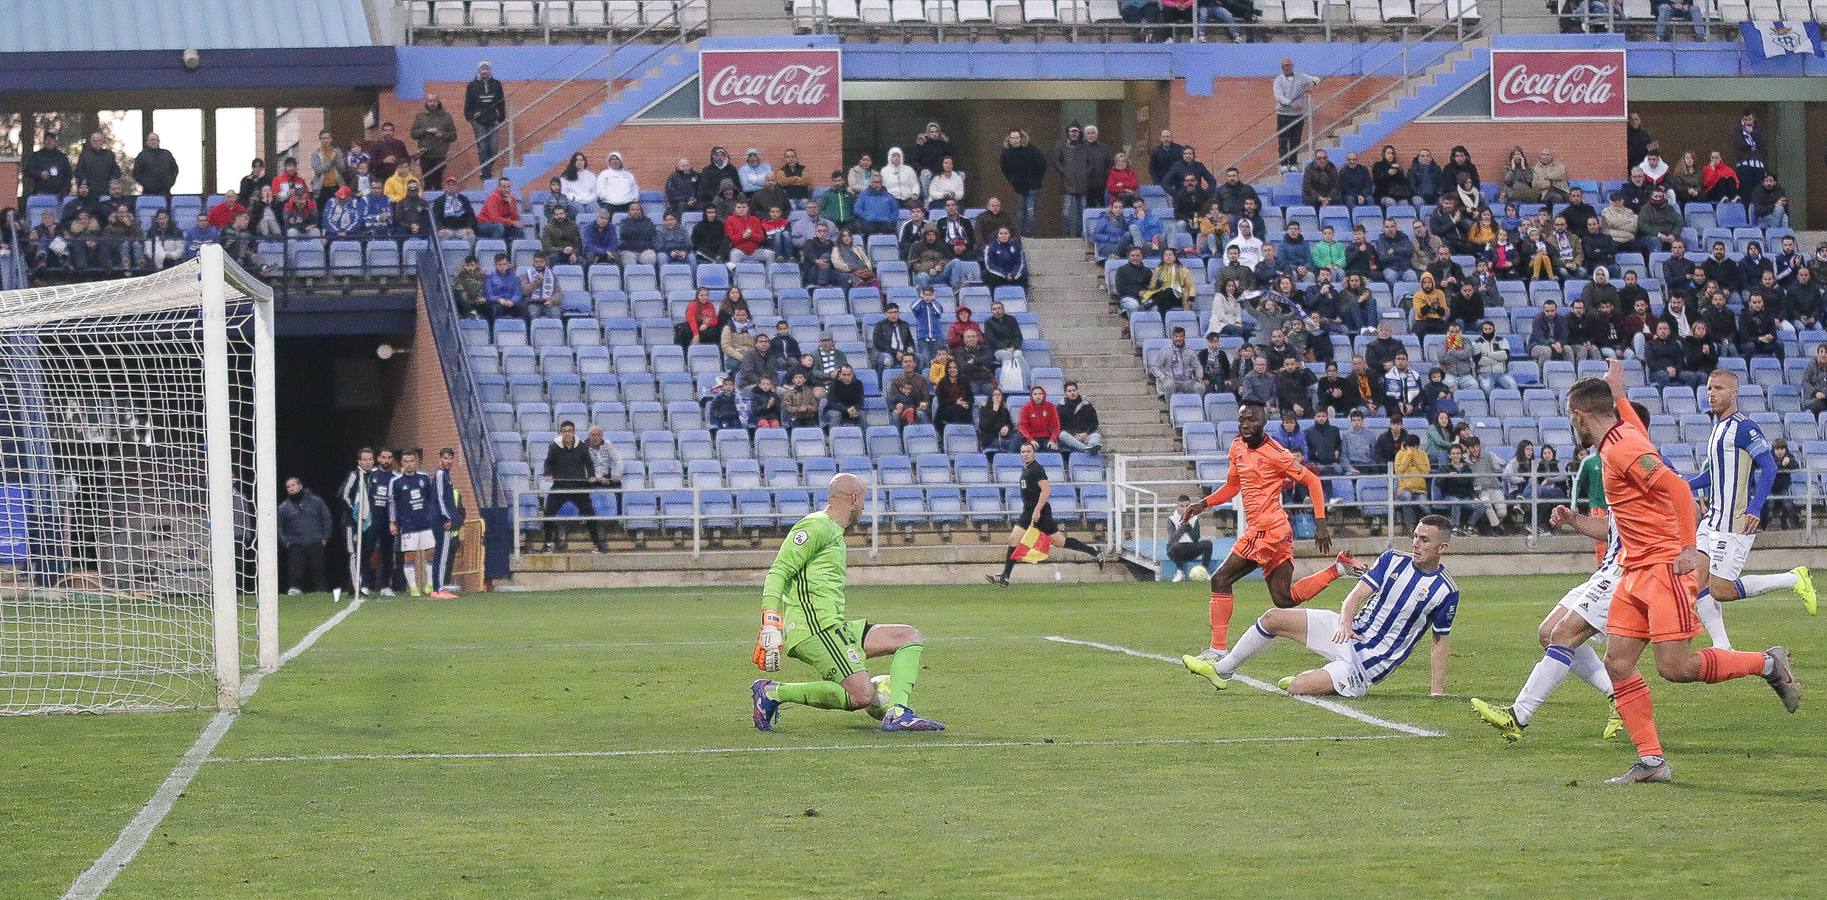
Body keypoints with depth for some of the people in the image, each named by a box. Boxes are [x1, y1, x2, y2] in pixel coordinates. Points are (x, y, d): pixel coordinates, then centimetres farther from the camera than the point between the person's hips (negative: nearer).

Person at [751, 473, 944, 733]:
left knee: (912, 637, 7)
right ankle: (773, 692, -15)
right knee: (861, 697, -21)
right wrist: (771, 625, -23)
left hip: (833, 627, 10)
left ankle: (896, 713, -11)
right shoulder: (817, 527, -6)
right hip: (813, 627, -10)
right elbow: (778, 573, -14)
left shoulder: (835, 533, 25)